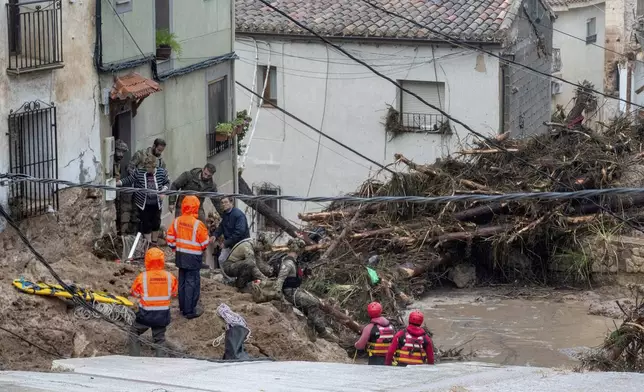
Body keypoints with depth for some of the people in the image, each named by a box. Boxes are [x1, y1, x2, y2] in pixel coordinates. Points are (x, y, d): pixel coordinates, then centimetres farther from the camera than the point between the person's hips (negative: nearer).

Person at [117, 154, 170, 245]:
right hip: (144, 204, -2)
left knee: (156, 223, 13)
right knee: (146, 224, 2)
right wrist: (116, 183, -20)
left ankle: (154, 242, 32)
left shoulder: (161, 172, -7)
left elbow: (167, 183, 7)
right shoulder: (139, 173, -12)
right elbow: (128, 180, -8)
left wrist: (163, 191, -10)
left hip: (156, 204, 2)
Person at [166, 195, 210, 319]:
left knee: (182, 281, 17)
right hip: (193, 257, -6)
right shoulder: (198, 224, -21)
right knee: (192, 282, 0)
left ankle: (183, 307, 26)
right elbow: (205, 242, -13)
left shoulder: (177, 221, -3)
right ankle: (190, 310, 2)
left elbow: (170, 238, 4)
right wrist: (203, 248, 9)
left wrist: (175, 248, 20)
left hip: (181, 256, 6)